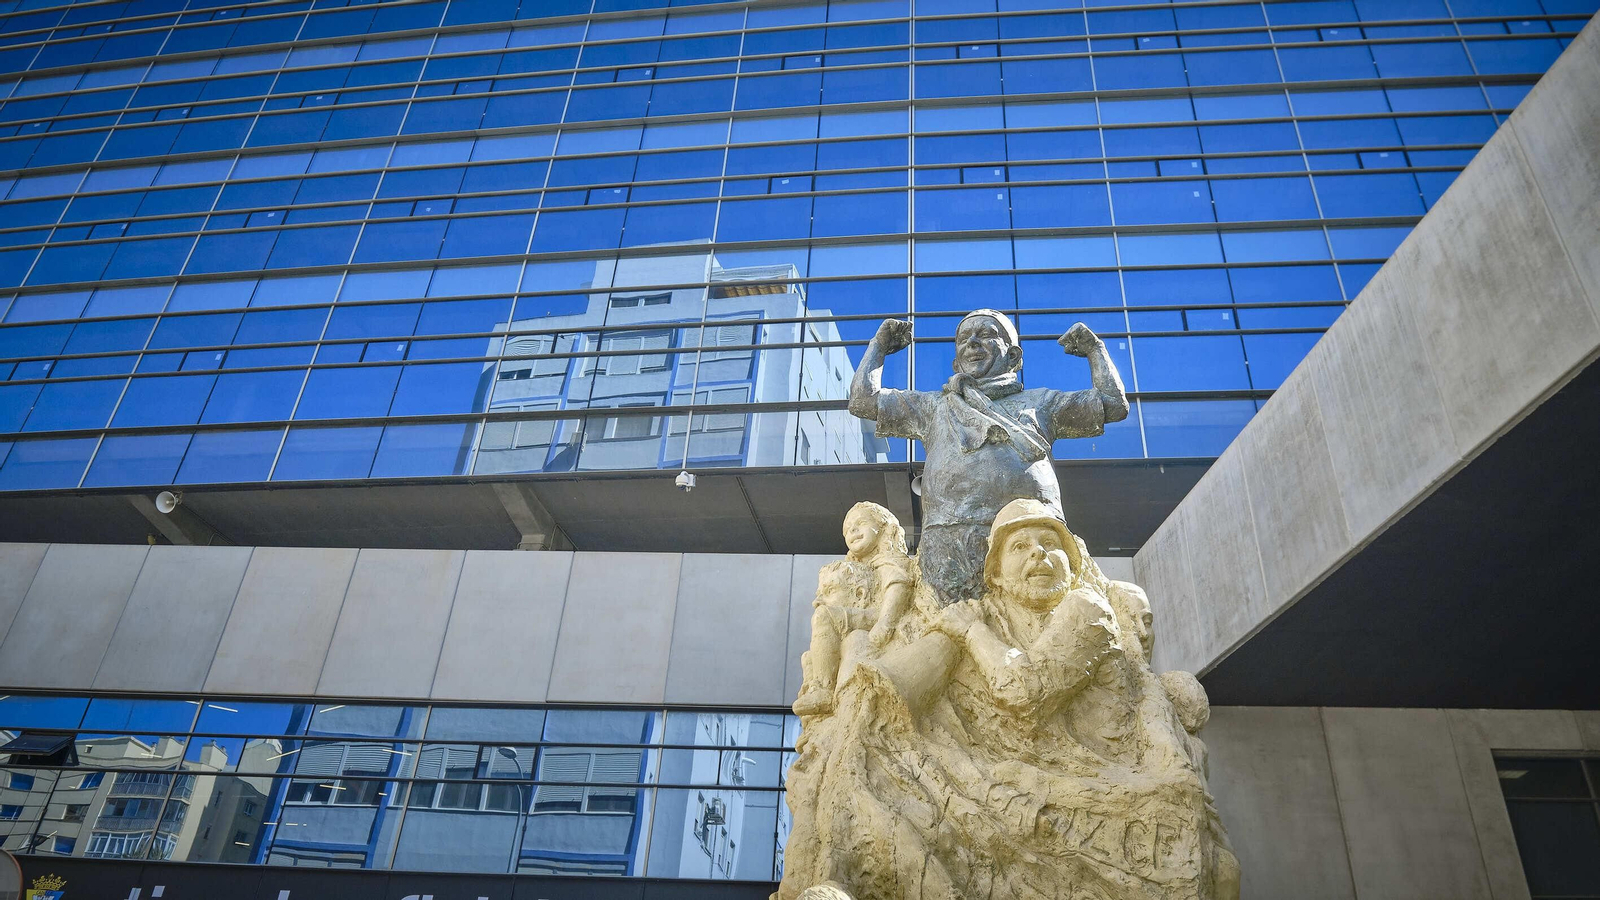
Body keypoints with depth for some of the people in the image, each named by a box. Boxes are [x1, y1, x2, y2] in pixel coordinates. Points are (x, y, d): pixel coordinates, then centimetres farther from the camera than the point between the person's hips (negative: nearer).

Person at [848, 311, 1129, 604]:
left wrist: (1094, 347, 33)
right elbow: (863, 400, 27)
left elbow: (1113, 404, 28)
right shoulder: (933, 406, 32)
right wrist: (879, 345, 38)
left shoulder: (1039, 401, 30)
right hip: (951, 536, 0)